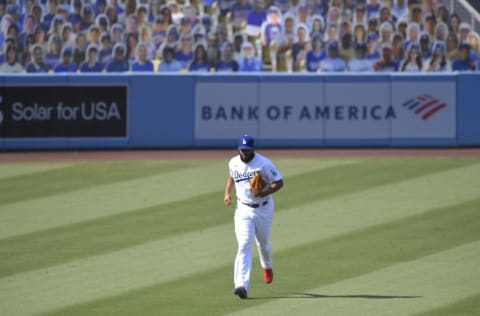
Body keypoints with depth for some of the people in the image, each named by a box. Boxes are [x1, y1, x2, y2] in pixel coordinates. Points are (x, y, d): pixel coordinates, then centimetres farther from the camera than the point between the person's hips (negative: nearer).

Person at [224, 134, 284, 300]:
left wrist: (265, 193, -27)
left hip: (263, 209, -1)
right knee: (244, 245, -14)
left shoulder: (264, 164, -15)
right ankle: (241, 285, -26)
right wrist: (227, 192, 4)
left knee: (263, 243, 18)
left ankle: (267, 266, 54)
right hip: (243, 209, 1)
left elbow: (279, 182, -12)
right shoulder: (233, 163, -1)